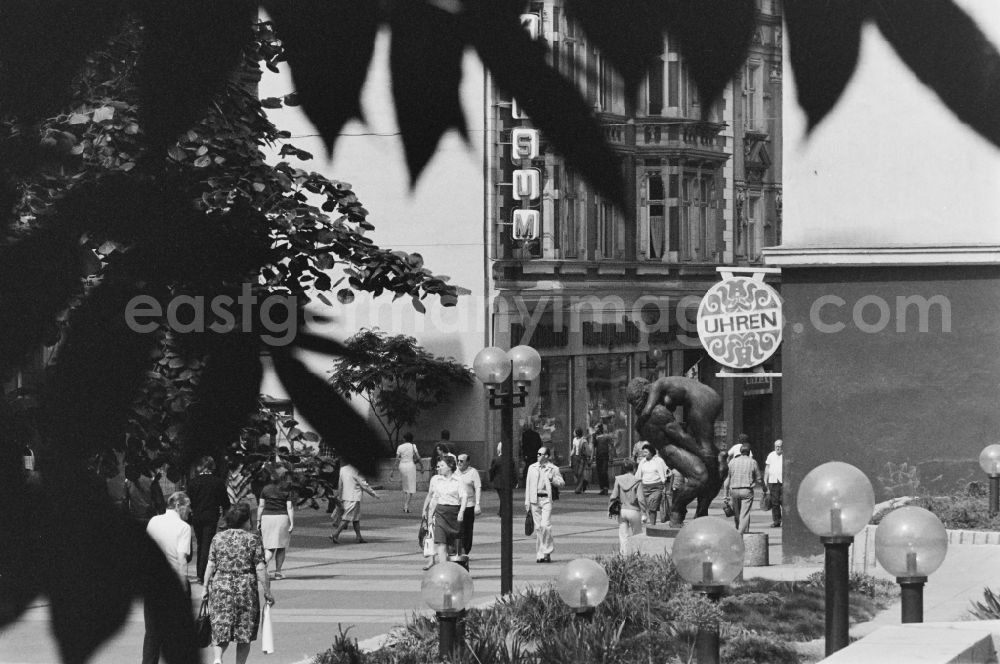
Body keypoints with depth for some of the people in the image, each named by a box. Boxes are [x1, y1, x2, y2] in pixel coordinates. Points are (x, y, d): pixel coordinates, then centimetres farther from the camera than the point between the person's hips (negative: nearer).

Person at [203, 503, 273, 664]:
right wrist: (267, 592, -1)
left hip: (220, 587, 2)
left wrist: (205, 588, 12)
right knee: (245, 631, 10)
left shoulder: (218, 538, 4)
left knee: (220, 628, 4)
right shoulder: (253, 539, -4)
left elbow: (211, 565, 3)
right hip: (246, 589, -2)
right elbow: (260, 569, -7)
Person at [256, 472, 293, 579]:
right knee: (281, 546, 9)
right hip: (281, 517, -2)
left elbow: (261, 505, 5)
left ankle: (264, 564, -20)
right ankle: (278, 572, 9)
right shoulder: (287, 491, -2)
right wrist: (292, 523, -7)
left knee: (269, 547, 6)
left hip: (267, 517, 2)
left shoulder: (265, 489, 6)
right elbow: (289, 507, -7)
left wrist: (258, 520, 11)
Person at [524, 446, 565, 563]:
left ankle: (546, 552, -4)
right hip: (535, 500, 3)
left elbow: (562, 483, 8)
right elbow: (528, 485, 14)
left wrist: (553, 480, -12)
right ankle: (539, 553, 10)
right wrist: (527, 502, 10)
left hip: (546, 499, -3)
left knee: (545, 525, -14)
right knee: (538, 527, 4)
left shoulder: (553, 468, 2)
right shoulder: (532, 468, 12)